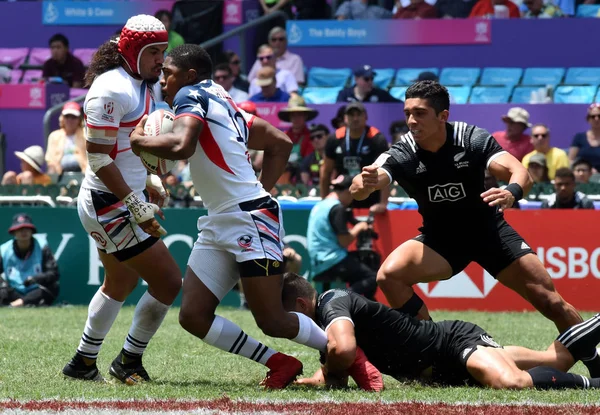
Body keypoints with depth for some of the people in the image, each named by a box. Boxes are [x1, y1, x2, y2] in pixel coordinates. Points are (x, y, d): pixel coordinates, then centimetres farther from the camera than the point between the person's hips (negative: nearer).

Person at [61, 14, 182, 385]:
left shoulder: (142, 87, 11)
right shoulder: (112, 89, -19)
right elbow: (99, 157, -23)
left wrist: (149, 182, 13)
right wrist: (138, 208, -25)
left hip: (121, 203, 11)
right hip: (111, 205, -11)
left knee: (120, 284, 26)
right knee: (168, 282, -9)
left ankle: (83, 362, 38)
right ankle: (129, 362, 6)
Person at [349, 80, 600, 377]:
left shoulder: (473, 139, -20)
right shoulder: (401, 155, -18)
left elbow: (520, 173, -30)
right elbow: (360, 189, -34)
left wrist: (512, 193, -54)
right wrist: (365, 183, -59)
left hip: (489, 230, -1)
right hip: (439, 239, 1)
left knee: (548, 299, -7)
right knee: (389, 275, -25)